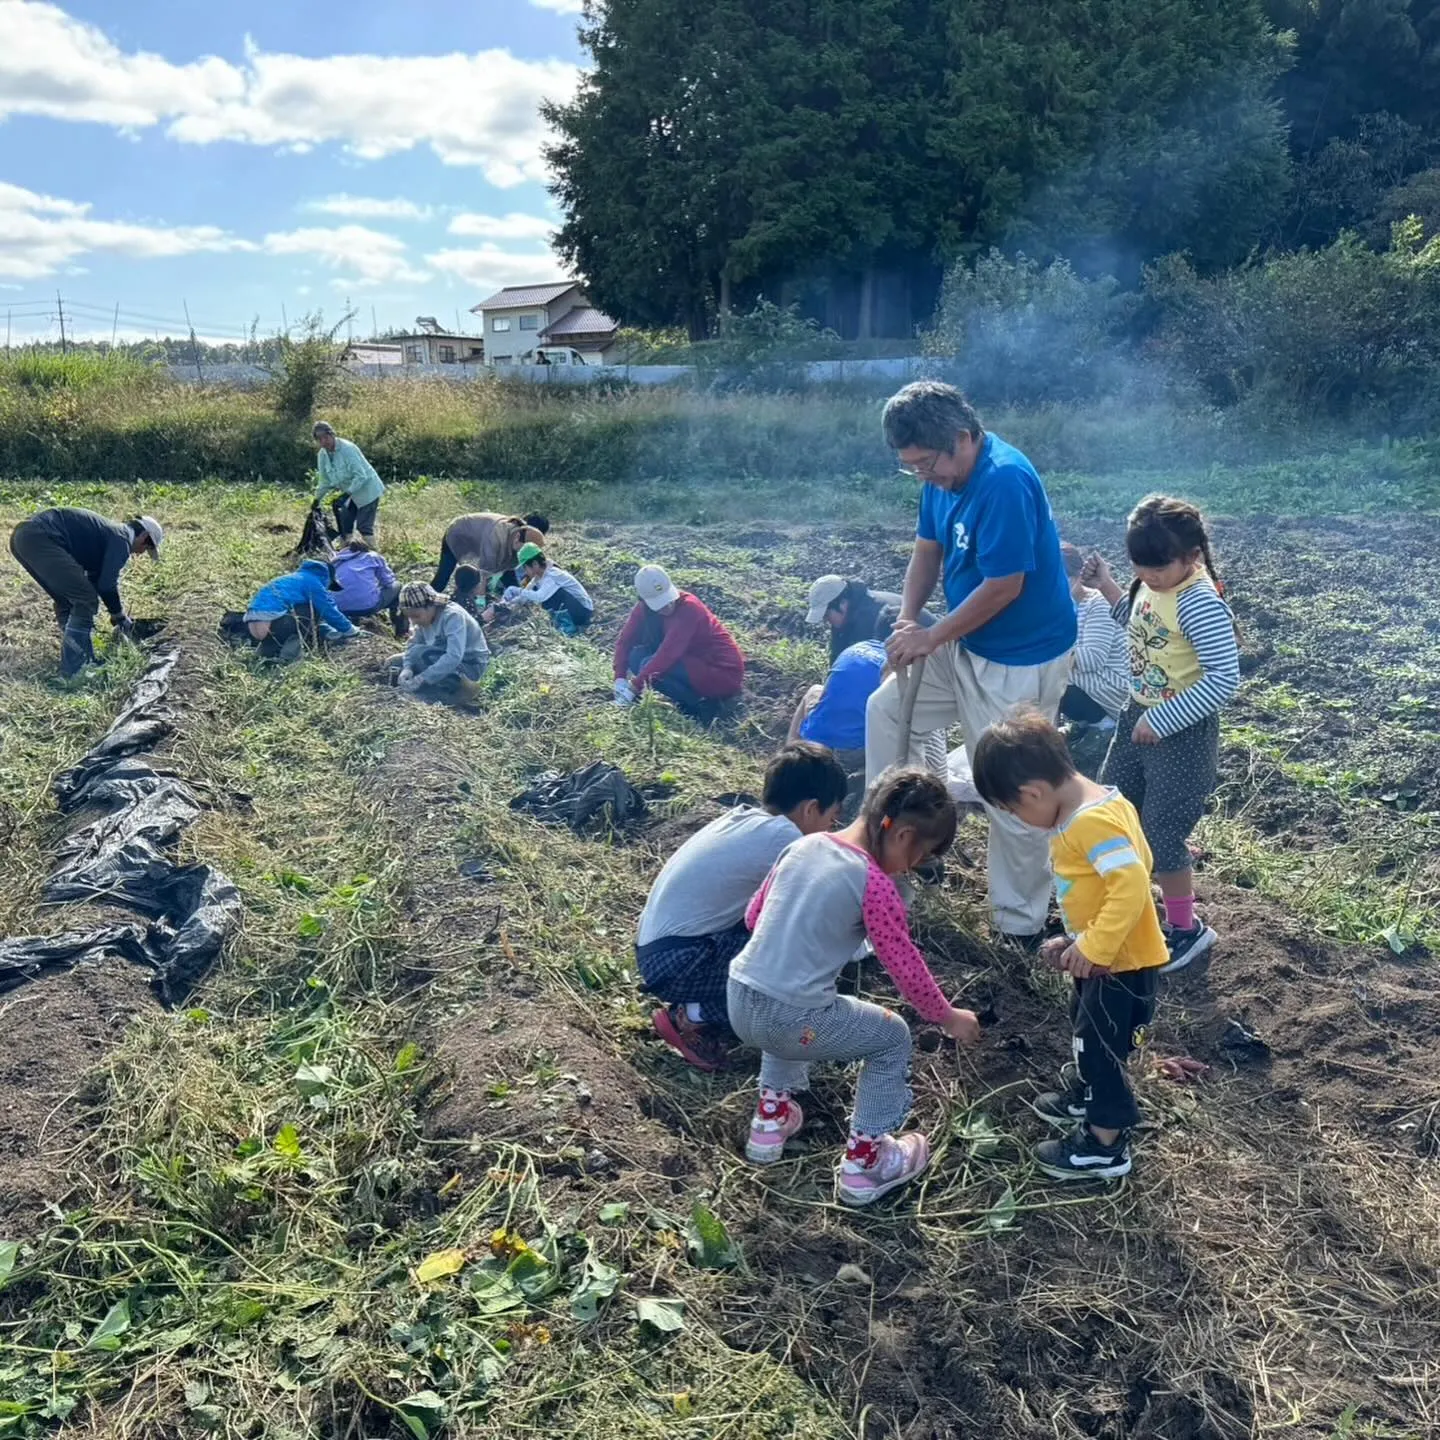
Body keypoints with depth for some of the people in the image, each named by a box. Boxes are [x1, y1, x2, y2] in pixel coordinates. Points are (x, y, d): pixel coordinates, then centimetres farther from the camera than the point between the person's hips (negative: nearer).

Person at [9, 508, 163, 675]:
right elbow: (107, 585, -5)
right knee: (85, 600, -4)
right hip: (40, 538, -11)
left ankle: (73, 663, 26)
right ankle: (73, 671, -2)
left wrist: (116, 616, 43)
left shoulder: (109, 533, 28)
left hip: (22, 535, 11)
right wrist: (120, 615, 12)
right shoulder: (122, 538, -1)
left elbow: (95, 579, 37)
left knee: (66, 600, 21)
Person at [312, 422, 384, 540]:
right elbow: (325, 482, 11)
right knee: (344, 523, 6)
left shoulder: (348, 449, -24)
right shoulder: (322, 455, -2)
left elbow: (361, 476, -28)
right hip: (349, 492, 8)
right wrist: (317, 499, 11)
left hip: (367, 490, -8)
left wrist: (346, 494, -33)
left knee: (363, 525, -12)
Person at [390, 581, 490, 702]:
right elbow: (413, 644, -1)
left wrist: (421, 679, -39)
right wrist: (407, 668, -22)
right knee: (395, 663, 6)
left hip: (470, 666, -9)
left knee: (419, 653, -29)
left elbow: (454, 657, -37)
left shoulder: (452, 616, -27)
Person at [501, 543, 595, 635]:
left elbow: (539, 596, -38)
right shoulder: (539, 576, 4)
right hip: (572, 611, 9)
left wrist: (521, 592, -23)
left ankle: (568, 625, -13)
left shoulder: (552, 575, -23)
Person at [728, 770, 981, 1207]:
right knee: (892, 1038, 18)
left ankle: (770, 1120, 41)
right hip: (790, 1020, -7)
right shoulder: (875, 885, -11)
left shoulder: (803, 845, 8)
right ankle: (864, 1163, 24)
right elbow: (906, 968, -3)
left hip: (738, 1001, 7)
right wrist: (947, 1017, 14)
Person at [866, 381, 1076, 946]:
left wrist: (931, 638, -18)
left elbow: (1005, 586, -27)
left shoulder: (1004, 481, -27)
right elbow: (928, 550, 10)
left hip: (1020, 661, -9)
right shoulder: (944, 476, 0)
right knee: (886, 710, 15)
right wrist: (906, 621, -6)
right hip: (964, 645, 9)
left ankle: (1021, 926, 16)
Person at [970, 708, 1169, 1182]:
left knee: (1099, 1044, 6)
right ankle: (1088, 1097, 51)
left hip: (1121, 961, -10)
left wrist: (1093, 948, -30)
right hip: (1102, 953, 10)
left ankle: (1106, 1145, 24)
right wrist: (1079, 939, 13)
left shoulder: (1093, 821, -30)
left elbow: (1132, 885, -37)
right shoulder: (1091, 806, 2)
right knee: (1086, 1028, 28)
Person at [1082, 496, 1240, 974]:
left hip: (1181, 733, -9)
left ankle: (1187, 929, 25)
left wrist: (1160, 721, -26)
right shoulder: (1153, 584, -1)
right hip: (1138, 716, 9)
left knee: (1161, 836, 3)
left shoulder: (1200, 603, -27)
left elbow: (1225, 680, -30)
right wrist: (1107, 586, 5)